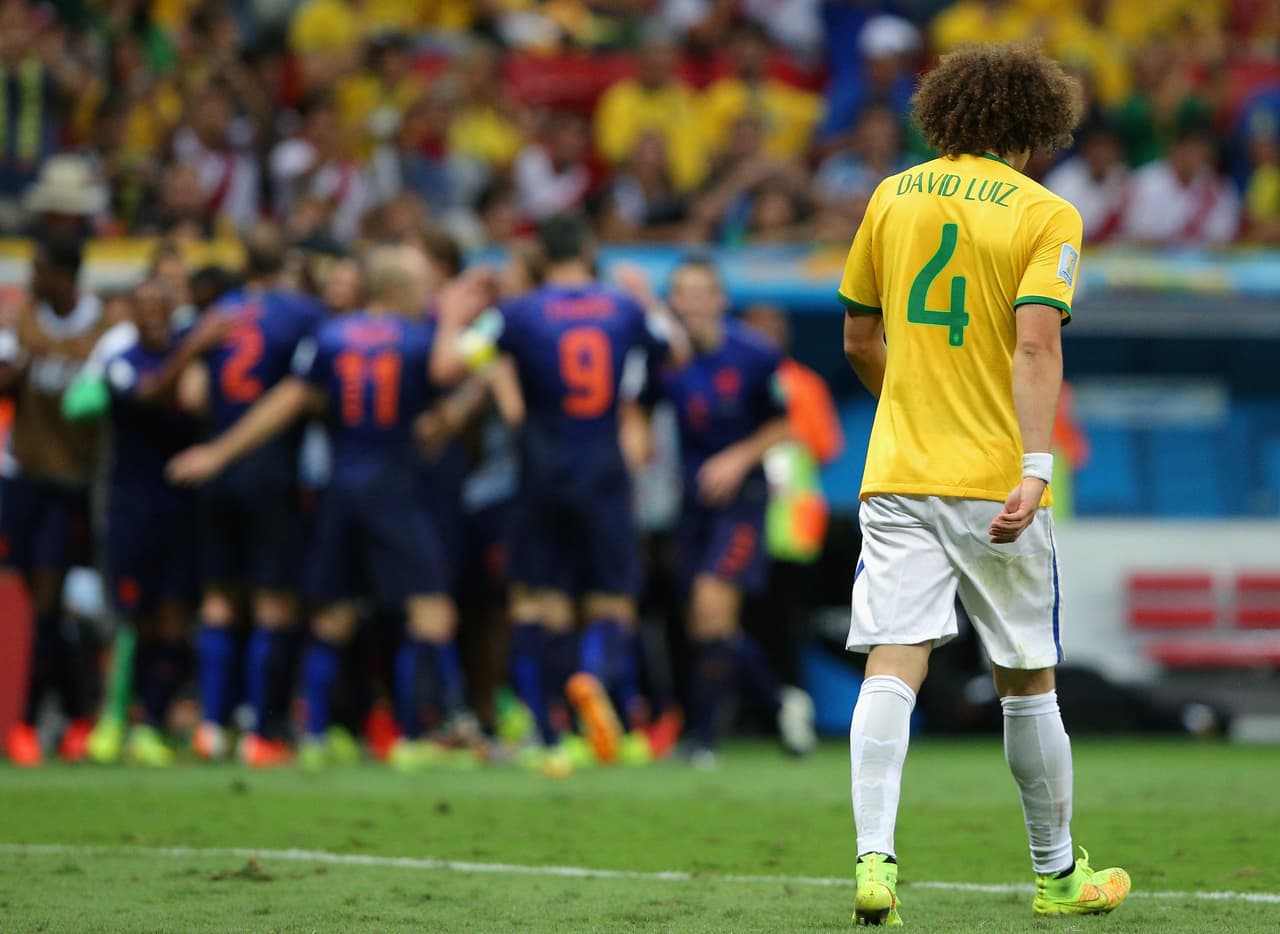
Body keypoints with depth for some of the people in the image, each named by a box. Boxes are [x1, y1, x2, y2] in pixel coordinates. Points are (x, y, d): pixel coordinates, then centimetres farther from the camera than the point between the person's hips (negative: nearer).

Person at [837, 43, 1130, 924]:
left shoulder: (894, 196, 10)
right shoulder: (1045, 215, -3)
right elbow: (1035, 344, -17)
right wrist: (1035, 468, -23)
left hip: (897, 476, 3)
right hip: (996, 479, -3)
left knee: (892, 667, -6)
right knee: (1027, 680, 11)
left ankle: (874, 860, -24)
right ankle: (1057, 875, 24)